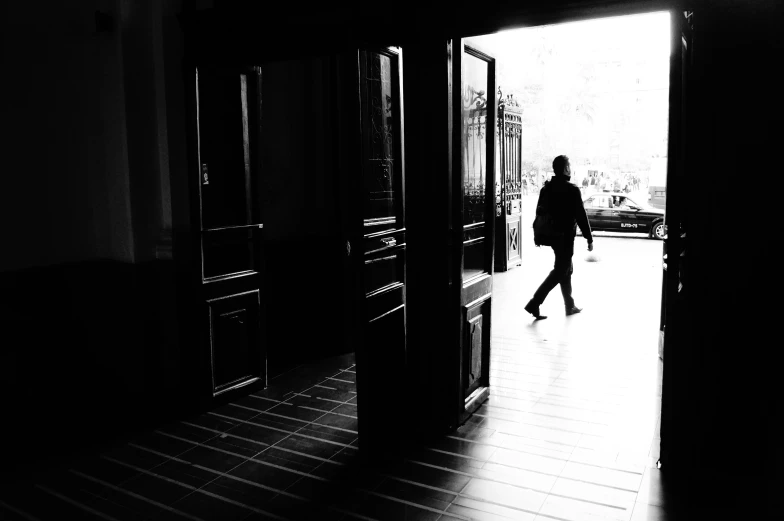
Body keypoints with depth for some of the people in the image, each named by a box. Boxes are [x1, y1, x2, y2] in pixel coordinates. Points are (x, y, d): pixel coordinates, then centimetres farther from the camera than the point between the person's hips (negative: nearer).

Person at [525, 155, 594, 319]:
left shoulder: (546, 188, 7)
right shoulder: (572, 190, -14)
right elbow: (580, 216, -15)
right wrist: (589, 239, -9)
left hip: (551, 236, 8)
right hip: (566, 237, -8)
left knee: (567, 269, 19)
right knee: (559, 271, -3)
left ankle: (570, 306, 27)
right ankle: (534, 303, -11)